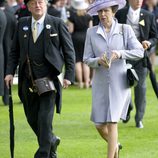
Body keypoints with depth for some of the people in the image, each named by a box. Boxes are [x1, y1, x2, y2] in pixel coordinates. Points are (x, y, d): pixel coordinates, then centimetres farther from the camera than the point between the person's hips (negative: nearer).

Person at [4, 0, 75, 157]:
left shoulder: (57, 24, -1)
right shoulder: (22, 24, 9)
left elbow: (69, 51, 0)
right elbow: (14, 51, 14)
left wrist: (69, 75, -7)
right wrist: (10, 72, 2)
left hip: (48, 79, -4)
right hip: (28, 80, 4)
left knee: (45, 119, -10)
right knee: (32, 118, 11)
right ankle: (51, 141, 36)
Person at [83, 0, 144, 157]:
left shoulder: (125, 30, -2)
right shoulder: (91, 32, 3)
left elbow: (139, 52, -7)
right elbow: (87, 59, 2)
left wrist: (120, 53, -21)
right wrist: (98, 61, -19)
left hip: (119, 83, -3)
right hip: (100, 83, 3)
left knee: (112, 123, -10)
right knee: (99, 125, 7)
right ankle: (115, 145, 38)